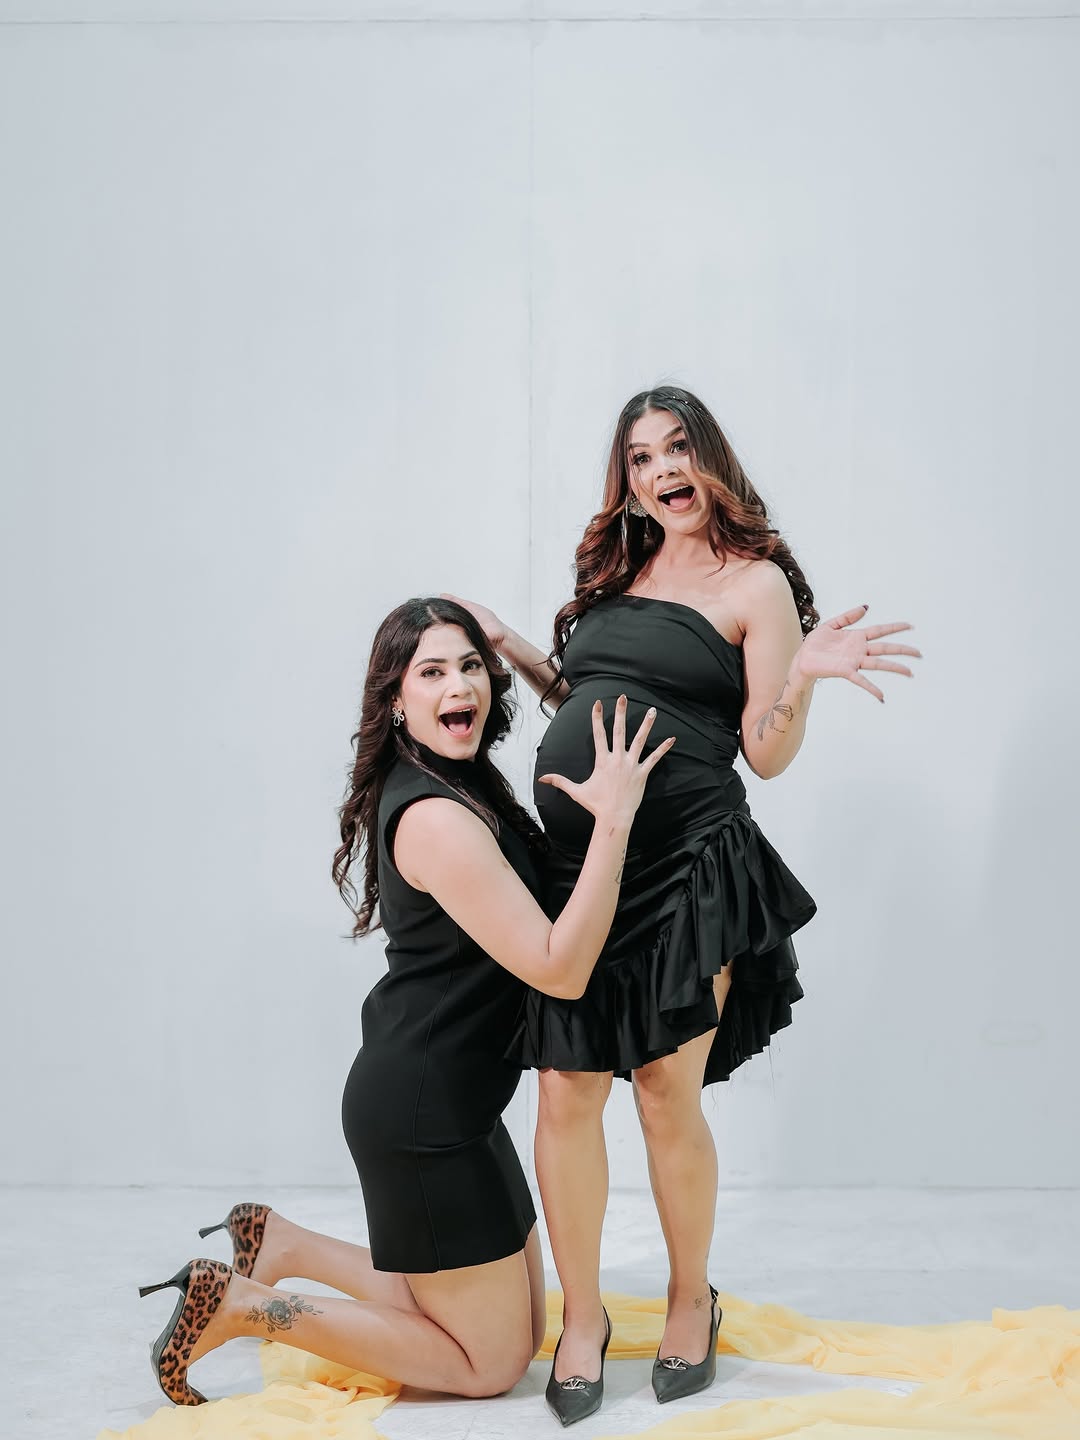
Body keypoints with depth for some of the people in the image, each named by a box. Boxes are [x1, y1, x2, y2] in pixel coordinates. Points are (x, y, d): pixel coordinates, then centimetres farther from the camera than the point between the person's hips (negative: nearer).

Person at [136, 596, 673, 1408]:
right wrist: (614, 821, -29)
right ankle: (241, 1306, 6)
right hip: (423, 1114, -10)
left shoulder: (466, 785, 7)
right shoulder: (436, 817, -23)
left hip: (449, 1102, 10)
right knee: (491, 1364, 5)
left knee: (523, 1328, 19)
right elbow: (560, 970, -25)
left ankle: (280, 1244, 22)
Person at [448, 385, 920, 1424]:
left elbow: (767, 756, -5)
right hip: (572, 863, 5)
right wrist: (512, 650, 17)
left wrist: (802, 676, -21)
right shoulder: (615, 573, 15)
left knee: (666, 1098, 3)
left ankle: (691, 1301, 29)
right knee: (565, 1096, 3)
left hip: (684, 869, -5)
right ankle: (581, 1317, 22)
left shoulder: (757, 582, -1)